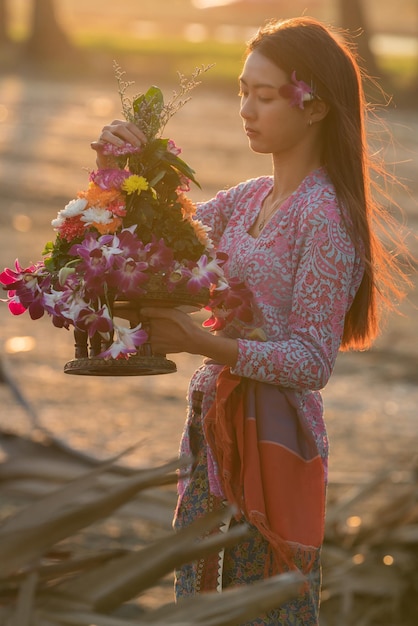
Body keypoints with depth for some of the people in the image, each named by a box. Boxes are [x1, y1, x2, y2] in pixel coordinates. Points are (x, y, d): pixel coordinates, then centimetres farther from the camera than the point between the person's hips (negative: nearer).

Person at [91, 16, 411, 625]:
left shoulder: (325, 218, -15)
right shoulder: (247, 199, 9)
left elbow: (312, 361, -18)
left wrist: (202, 343, -25)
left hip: (274, 437, -7)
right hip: (214, 420, 8)